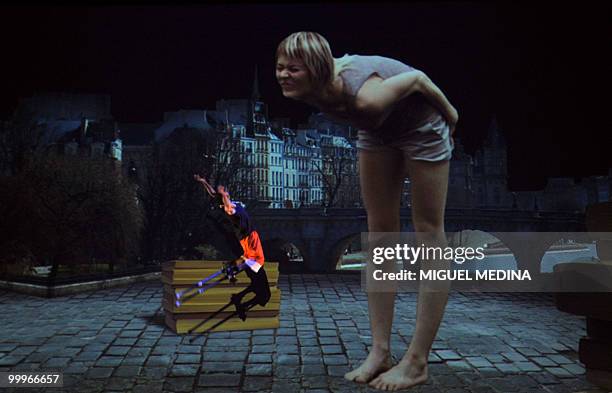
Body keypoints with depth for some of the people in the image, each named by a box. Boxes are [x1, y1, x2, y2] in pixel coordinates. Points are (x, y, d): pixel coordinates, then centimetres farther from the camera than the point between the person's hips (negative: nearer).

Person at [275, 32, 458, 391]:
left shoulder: (364, 97, -40)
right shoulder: (307, 89, -21)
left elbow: (417, 78, -24)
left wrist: (450, 114, -7)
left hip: (421, 124, -7)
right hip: (378, 129, 7)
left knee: (429, 231, -5)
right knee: (380, 232, 3)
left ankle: (417, 362, -3)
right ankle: (381, 351, 8)